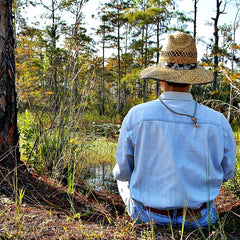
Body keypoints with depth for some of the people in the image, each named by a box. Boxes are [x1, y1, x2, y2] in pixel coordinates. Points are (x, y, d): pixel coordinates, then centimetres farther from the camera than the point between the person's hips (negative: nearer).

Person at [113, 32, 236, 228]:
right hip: (199, 219, 3)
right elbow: (226, 173, 0)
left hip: (148, 216, -2)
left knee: (124, 178, 30)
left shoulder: (136, 116, -21)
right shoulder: (218, 122, -15)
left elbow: (123, 171, -9)